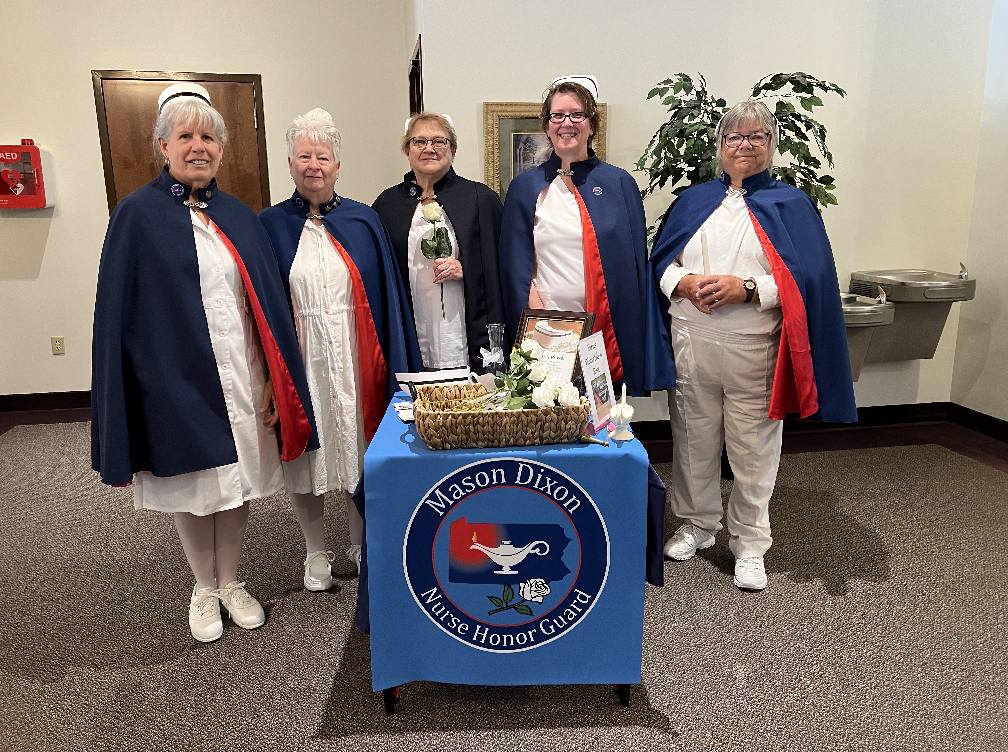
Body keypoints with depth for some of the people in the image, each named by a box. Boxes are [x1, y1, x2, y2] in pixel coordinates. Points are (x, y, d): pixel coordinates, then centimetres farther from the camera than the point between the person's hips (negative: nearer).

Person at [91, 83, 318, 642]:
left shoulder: (238, 216, 7)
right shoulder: (138, 215, -5)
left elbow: (267, 302, 7)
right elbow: (117, 313, -7)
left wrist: (276, 380, 0)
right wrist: (121, 402, -11)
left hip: (241, 378, 4)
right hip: (178, 379, -3)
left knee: (238, 477, 13)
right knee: (192, 488, 11)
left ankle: (231, 583, 34)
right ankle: (204, 590, 34)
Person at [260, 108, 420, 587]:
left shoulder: (363, 221, 4)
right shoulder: (270, 225, 2)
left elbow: (387, 296, 2)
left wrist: (394, 364, -2)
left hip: (354, 359, 1)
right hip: (299, 360, 0)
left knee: (358, 448, 11)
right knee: (305, 452, 10)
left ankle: (361, 545, 32)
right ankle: (316, 553, 30)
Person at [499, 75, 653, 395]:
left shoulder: (619, 183, 7)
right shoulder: (525, 186, 9)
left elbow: (635, 264, 4)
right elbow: (514, 266, 5)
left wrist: (632, 330, -4)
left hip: (609, 330, 0)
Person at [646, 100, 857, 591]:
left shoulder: (790, 205, 5)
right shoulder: (695, 201, 13)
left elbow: (808, 278, -5)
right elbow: (660, 261, 10)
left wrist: (747, 288, -17)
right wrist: (684, 283, -10)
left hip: (754, 347, -2)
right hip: (691, 342, 3)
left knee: (753, 449, 4)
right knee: (693, 440, 12)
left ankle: (750, 543, 21)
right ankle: (697, 525, 31)